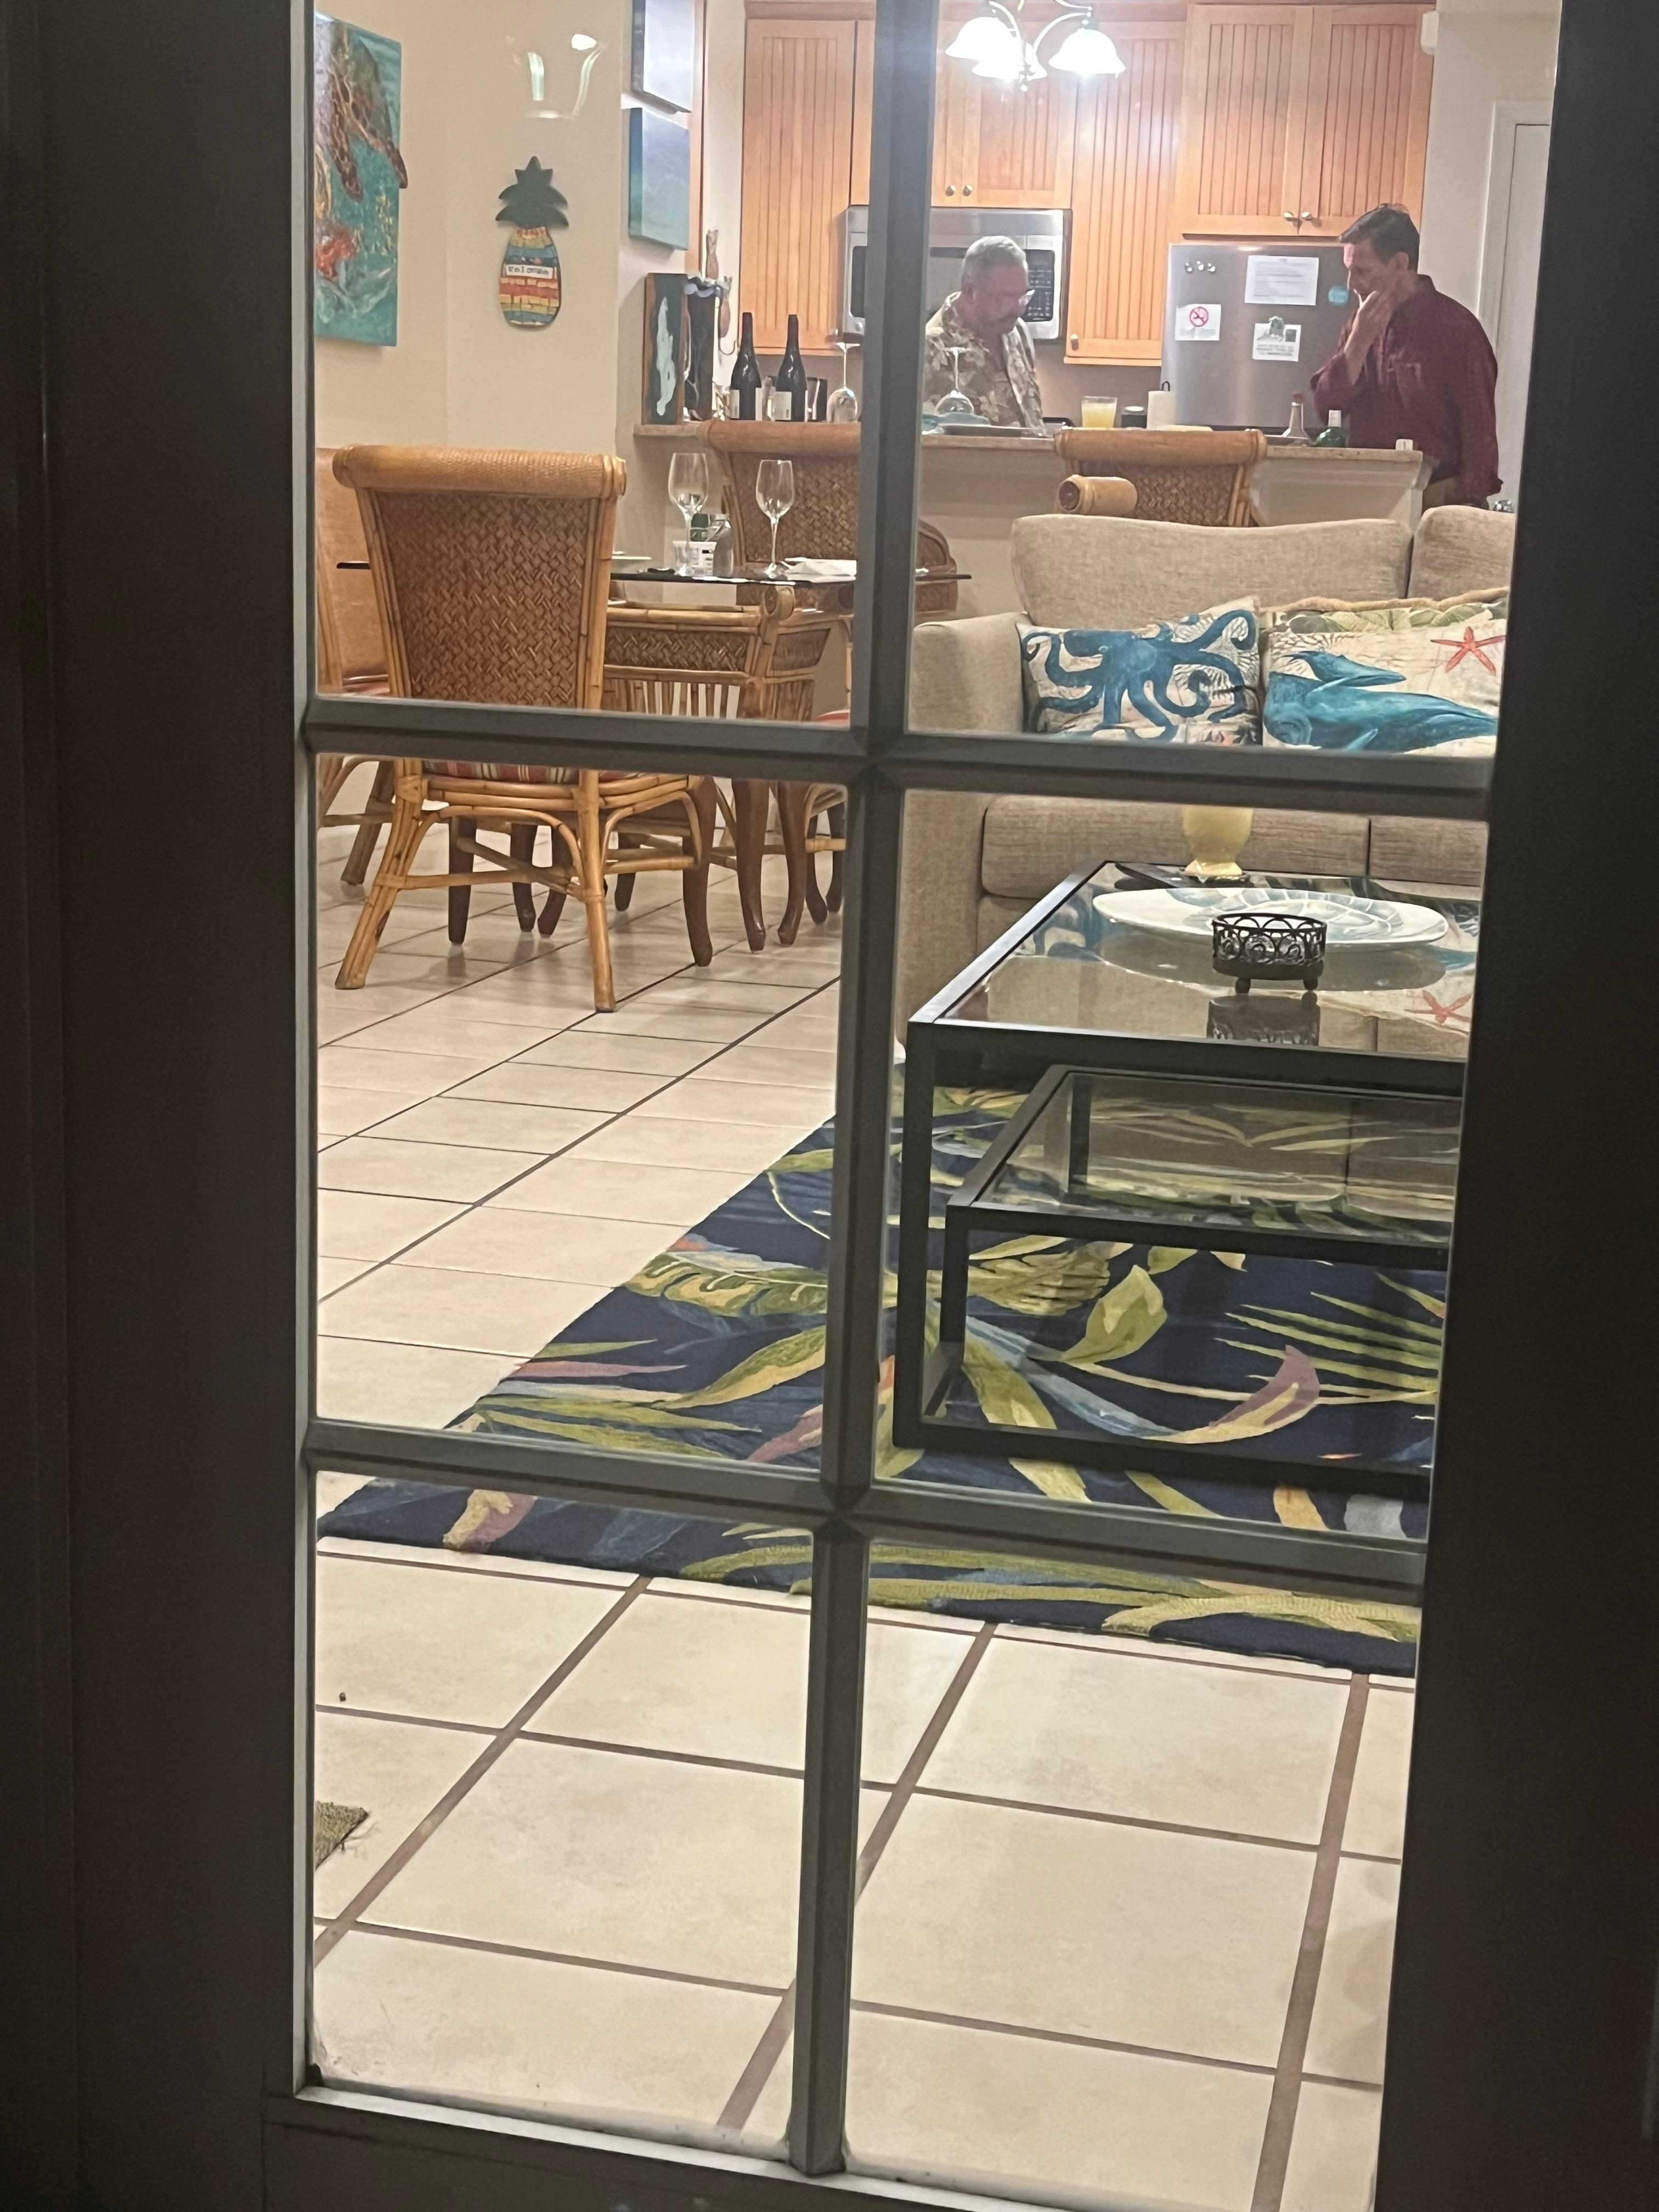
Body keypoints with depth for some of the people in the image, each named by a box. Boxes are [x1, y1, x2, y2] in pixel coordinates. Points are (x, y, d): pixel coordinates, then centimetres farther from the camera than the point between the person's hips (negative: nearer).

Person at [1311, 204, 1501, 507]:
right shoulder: (1363, 323, 14)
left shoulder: (1455, 327, -7)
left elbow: (1479, 430, -9)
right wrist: (1359, 342, -5)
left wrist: (1469, 511, -16)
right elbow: (1326, 407, 8)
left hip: (1435, 499, -5)